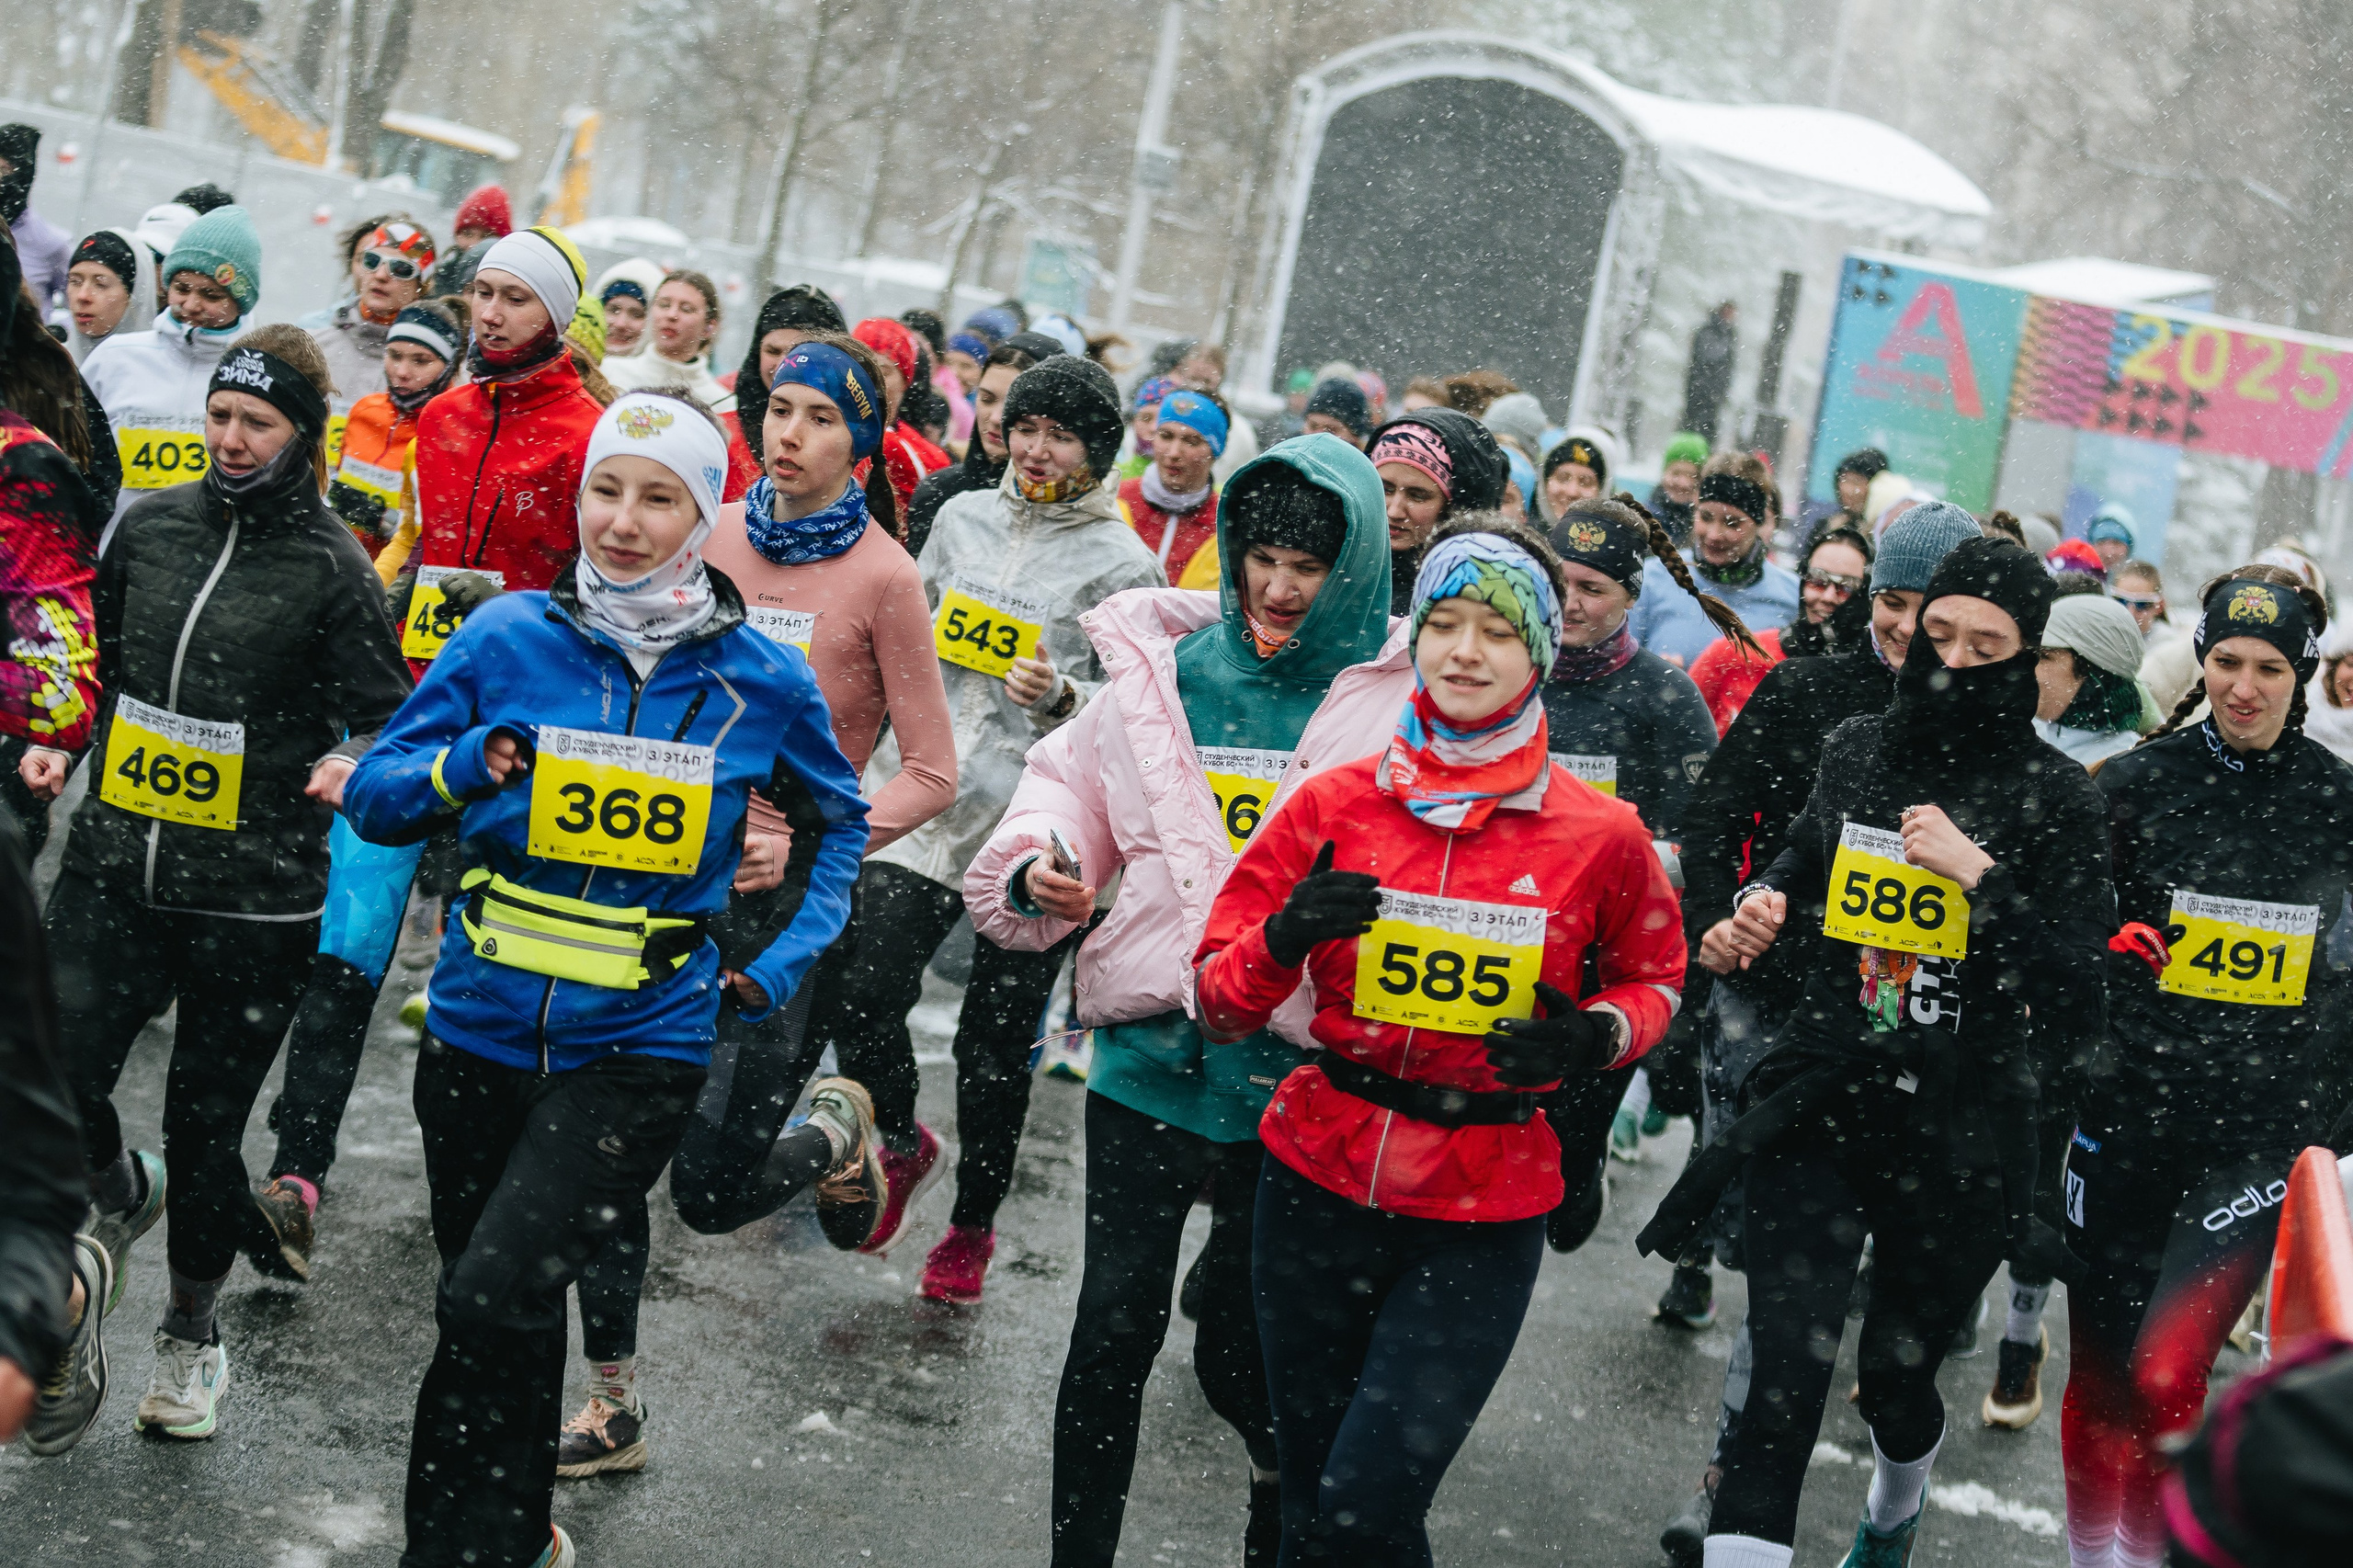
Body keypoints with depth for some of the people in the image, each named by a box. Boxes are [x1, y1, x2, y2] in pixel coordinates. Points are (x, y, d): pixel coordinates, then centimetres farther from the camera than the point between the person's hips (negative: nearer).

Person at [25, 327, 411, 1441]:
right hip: (113, 862, 3)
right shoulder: (150, 526, 7)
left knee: (206, 1119, 6)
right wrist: (57, 746, 9)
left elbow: (383, 715, -3)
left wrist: (350, 763, -23)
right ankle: (120, 1194, 26)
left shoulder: (331, 567, -5)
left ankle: (191, 1336, 28)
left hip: (253, 892, -3)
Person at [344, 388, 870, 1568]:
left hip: (640, 1045, -2)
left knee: (492, 1300, -19)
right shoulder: (507, 637, -4)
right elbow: (373, 799, 0)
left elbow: (838, 820, 15)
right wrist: (464, 768, -20)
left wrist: (782, 965, 5)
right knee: (501, 1311, 16)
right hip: (481, 1029, 2)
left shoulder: (759, 677, -3)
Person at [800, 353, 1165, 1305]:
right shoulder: (963, 518, 10)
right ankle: (900, 1144, 20)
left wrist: (1065, 698, -18)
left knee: (996, 1044, 5)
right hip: (923, 798, 3)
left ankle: (973, 1223, 25)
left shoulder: (1125, 566, -2)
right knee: (856, 994, -10)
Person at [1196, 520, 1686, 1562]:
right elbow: (1218, 1001, 2)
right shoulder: (1333, 802, -1)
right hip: (1318, 1183, 2)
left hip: (1481, 1218, -2)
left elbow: (1653, 977, 14)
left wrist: (1595, 1037, -9)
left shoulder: (1599, 837, -5)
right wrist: (1285, 939, -20)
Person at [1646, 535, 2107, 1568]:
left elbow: (2077, 996, -14)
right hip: (1815, 1103, 2)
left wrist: (1983, 876, -22)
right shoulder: (1854, 753, 3)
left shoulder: (2054, 797, -7)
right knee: (1784, 1373, -14)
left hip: (1958, 1131, -1)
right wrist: (1764, 903, 4)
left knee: (1898, 1373, 17)